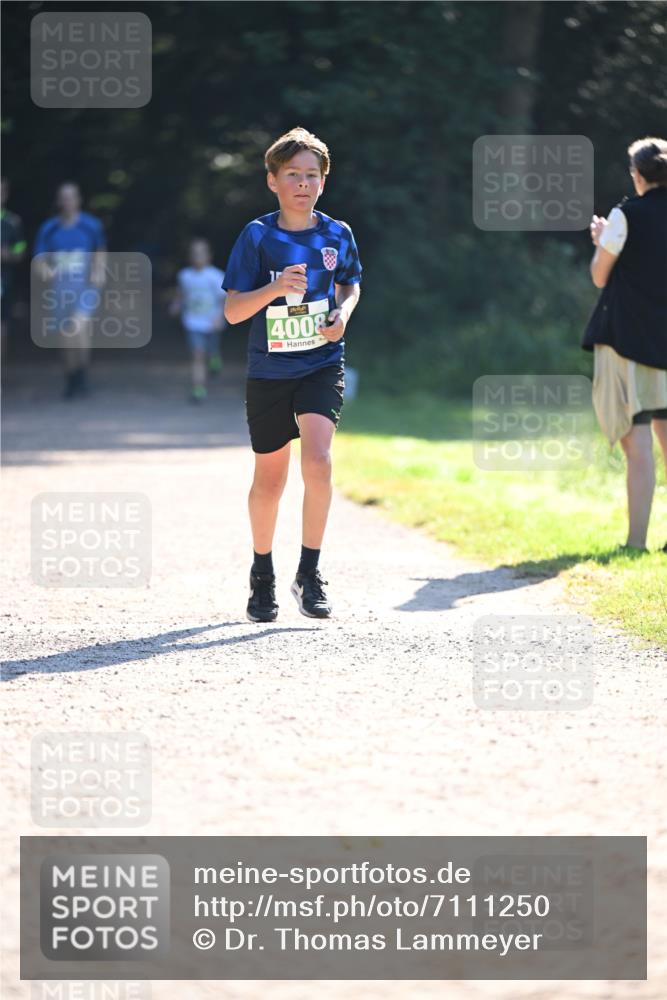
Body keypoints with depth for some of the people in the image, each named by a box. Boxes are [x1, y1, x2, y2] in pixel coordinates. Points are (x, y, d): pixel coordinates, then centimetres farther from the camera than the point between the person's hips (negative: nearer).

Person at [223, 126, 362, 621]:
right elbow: (232, 310, -8)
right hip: (269, 370, 0)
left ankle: (310, 572, -7)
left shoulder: (338, 234, 0)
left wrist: (342, 313, -2)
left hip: (323, 363, 0)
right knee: (269, 480, 10)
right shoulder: (258, 235, -7)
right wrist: (275, 288, -25)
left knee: (317, 460, -21)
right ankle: (263, 574, 32)